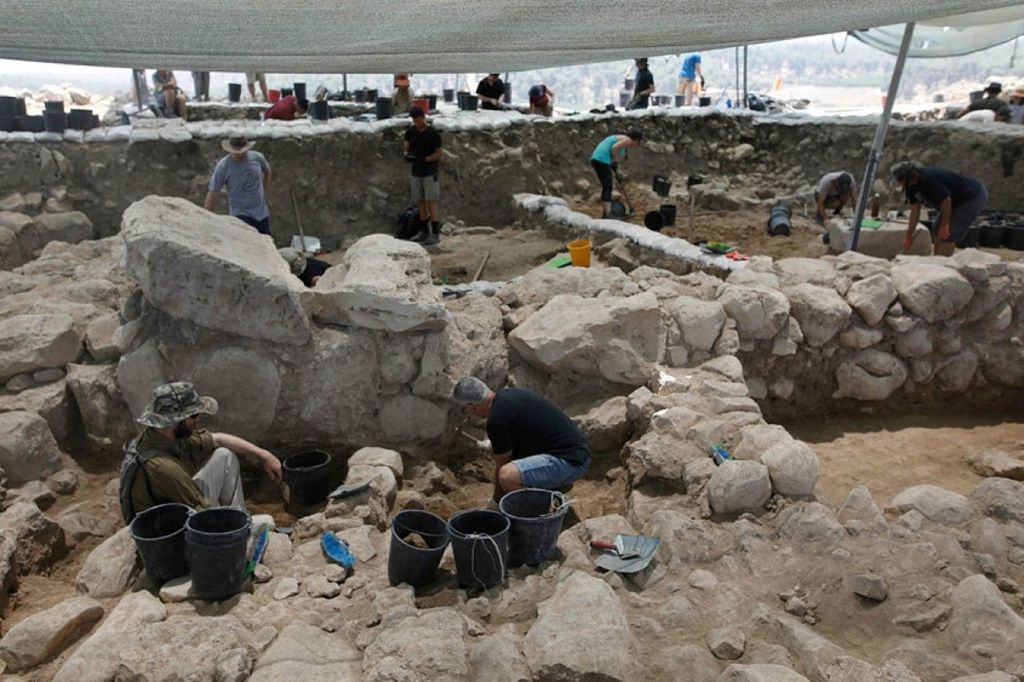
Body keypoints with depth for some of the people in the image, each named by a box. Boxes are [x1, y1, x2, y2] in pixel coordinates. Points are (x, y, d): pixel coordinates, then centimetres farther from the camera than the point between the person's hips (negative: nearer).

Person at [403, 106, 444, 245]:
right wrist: (407, 155, -12)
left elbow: (440, 153, -9)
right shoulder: (410, 131, 4)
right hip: (415, 171, 5)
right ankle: (425, 232, 16)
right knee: (420, 202, 7)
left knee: (431, 202, -8)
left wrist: (424, 159, -20)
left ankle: (435, 234, -5)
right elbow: (406, 146, 11)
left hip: (430, 172, -5)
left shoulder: (433, 133, -11)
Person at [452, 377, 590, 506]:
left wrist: (495, 502, 13)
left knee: (508, 475, -27)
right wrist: (493, 446, 45)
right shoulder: (509, 394, 10)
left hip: (571, 462, -10)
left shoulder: (497, 420, -17)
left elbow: (502, 467, -4)